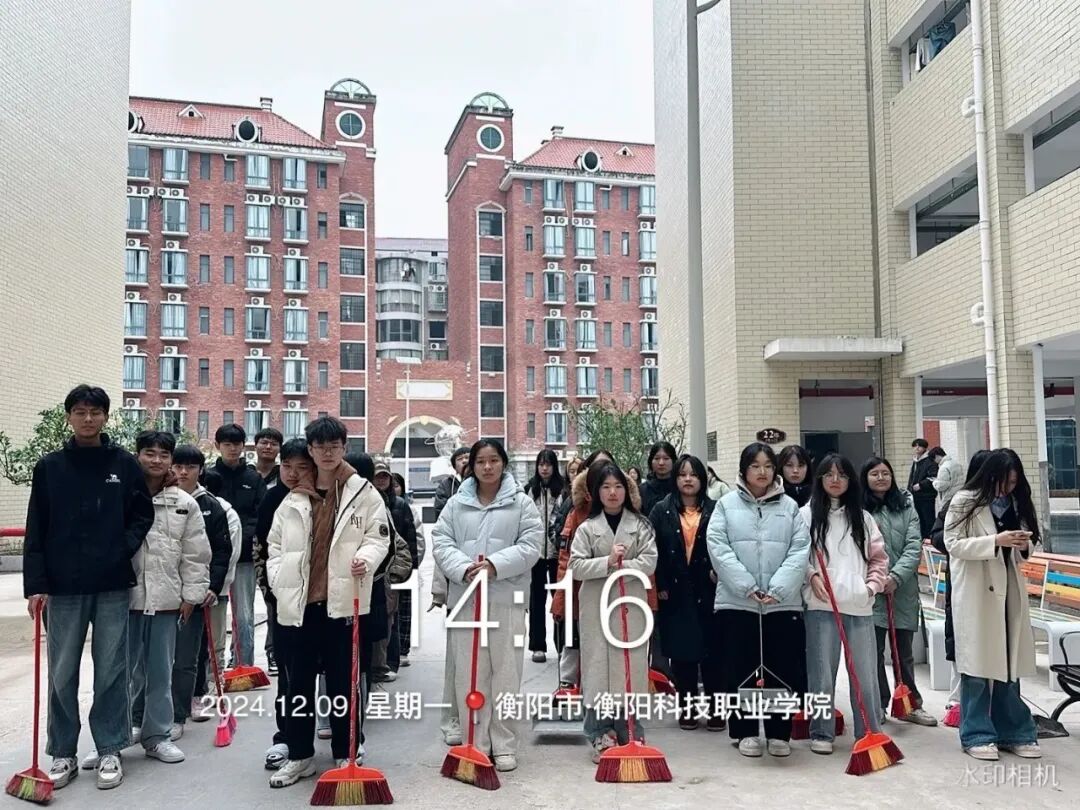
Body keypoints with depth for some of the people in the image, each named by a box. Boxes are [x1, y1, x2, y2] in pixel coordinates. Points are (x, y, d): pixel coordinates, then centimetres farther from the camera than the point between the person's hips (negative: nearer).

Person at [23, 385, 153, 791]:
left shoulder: (124, 463, 2)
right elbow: (36, 530, 1)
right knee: (62, 674, 7)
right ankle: (63, 754, 20)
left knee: (111, 671, 5)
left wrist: (125, 548, -10)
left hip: (112, 585, 0)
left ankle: (109, 750, 18)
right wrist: (35, 584, -5)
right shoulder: (49, 466, 3)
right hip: (63, 586, 1)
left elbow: (143, 514, 7)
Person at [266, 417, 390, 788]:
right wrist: (279, 581, 1)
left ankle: (345, 755, 21)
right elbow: (275, 543, 13)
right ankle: (299, 755, 24)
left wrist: (366, 558, -20)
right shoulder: (294, 498, 8)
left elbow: (378, 536, -1)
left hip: (342, 602, -3)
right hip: (298, 603, 3)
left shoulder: (363, 492, 1)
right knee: (298, 683, 11)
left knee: (343, 683, 8)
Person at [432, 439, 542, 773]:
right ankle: (476, 744, 17)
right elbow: (441, 542, 2)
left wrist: (495, 565, -18)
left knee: (506, 672, 3)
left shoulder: (521, 503, 4)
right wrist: (464, 569, -16)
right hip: (465, 597, 2)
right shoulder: (456, 504, 9)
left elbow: (530, 545, -4)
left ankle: (504, 746, 15)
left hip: (507, 598, -1)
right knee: (469, 674, 5)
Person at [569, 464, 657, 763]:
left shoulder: (641, 525, 5)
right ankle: (601, 733, 9)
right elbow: (576, 566, -5)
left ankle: (630, 731, 15)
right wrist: (608, 562, -17)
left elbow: (649, 561, -5)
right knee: (599, 664, 1)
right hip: (597, 606, 0)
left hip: (631, 604, 1)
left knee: (631, 665, 3)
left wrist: (620, 566, -17)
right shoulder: (587, 528, 3)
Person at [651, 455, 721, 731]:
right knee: (681, 652, 7)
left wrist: (719, 571, -13)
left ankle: (715, 708, 15)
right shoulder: (662, 511, 5)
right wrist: (660, 585, -5)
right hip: (675, 592, 1)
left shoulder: (715, 510, 3)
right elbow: (653, 551, 1)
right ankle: (687, 708, 18)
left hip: (708, 591, -1)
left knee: (712, 650, 3)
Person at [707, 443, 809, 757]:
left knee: (783, 671, 7)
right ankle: (746, 732, 20)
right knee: (739, 670, 6)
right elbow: (718, 547, -8)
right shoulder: (726, 504, 2)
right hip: (736, 602, -1)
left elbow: (799, 550, -2)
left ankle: (779, 733, 22)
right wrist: (747, 586, -16)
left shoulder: (789, 506, 7)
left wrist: (777, 589, -15)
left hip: (783, 602, 1)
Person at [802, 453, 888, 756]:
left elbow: (879, 557, 14)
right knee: (822, 672, 3)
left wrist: (873, 585, 2)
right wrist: (811, 575, -13)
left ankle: (870, 732, 18)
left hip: (859, 605, 3)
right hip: (821, 604, -3)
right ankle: (821, 733, 13)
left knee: (865, 672, 6)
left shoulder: (862, 517, 13)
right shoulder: (807, 514, 3)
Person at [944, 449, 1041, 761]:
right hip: (976, 592, -5)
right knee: (977, 664, 0)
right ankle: (977, 734, 9)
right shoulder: (965, 501, -6)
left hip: (1009, 590, 5)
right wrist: (995, 540, -21)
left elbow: (1023, 553, 17)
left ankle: (1012, 732, 21)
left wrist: (1024, 545, -6)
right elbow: (953, 544, -11)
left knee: (1009, 663, 10)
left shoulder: (1015, 503, 11)